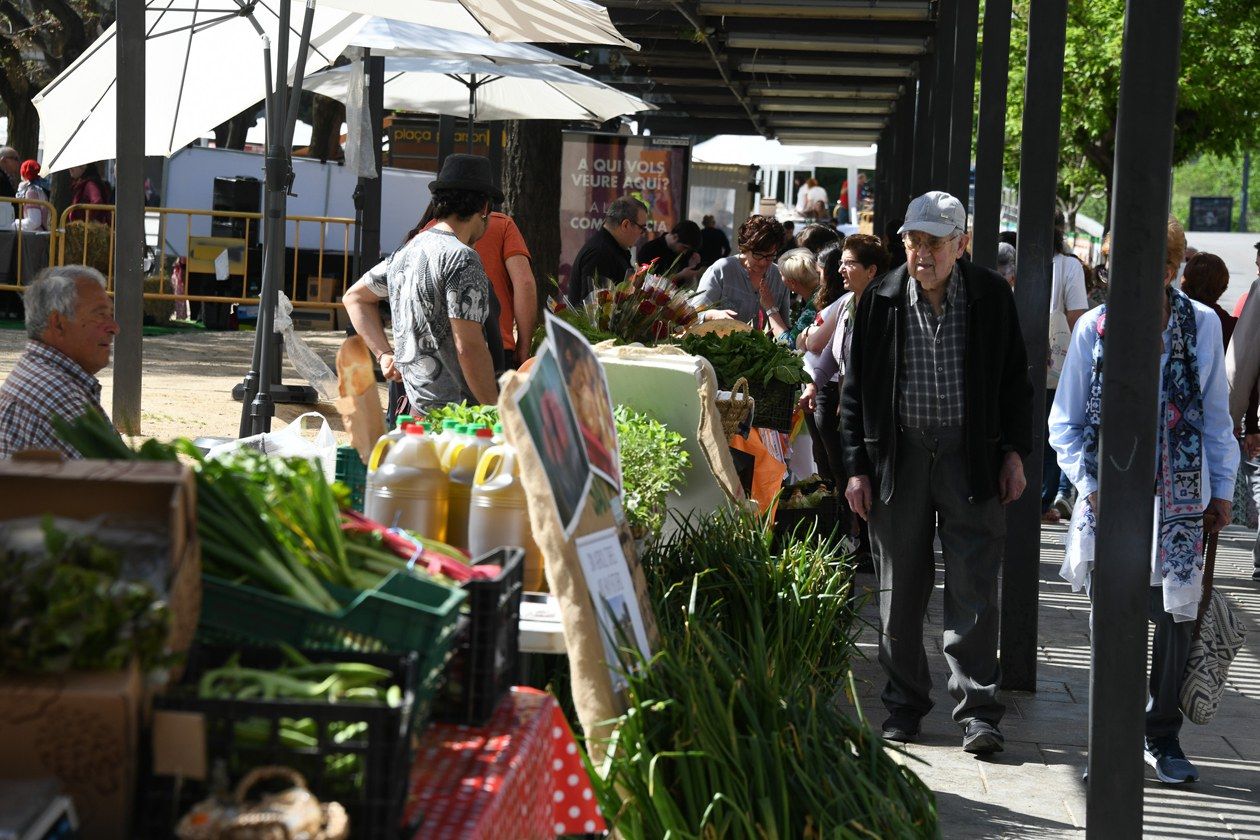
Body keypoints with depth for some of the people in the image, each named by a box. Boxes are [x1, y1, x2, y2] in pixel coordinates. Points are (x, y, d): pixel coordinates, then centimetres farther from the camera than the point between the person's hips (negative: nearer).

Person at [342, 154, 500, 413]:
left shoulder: (405, 253, 15)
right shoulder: (462, 258, -12)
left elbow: (354, 298, 30)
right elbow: (469, 348, -18)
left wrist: (385, 355, 22)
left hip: (418, 409, 9)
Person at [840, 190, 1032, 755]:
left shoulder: (992, 297, 0)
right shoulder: (880, 301, 1)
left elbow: (1014, 380, 8)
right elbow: (856, 390, 6)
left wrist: (1015, 451, 1)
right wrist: (856, 467, 1)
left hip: (971, 456, -1)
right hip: (899, 456, 2)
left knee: (973, 590, -3)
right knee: (900, 591, 8)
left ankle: (977, 710, 2)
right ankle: (904, 703, 20)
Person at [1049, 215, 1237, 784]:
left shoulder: (1202, 325, 3)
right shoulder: (1094, 327, 0)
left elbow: (1215, 414, 11)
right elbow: (1065, 422, 6)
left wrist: (1221, 489, 10)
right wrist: (1088, 483, -5)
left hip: (1178, 498, 1)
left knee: (1176, 616, 3)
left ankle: (1162, 736, 21)